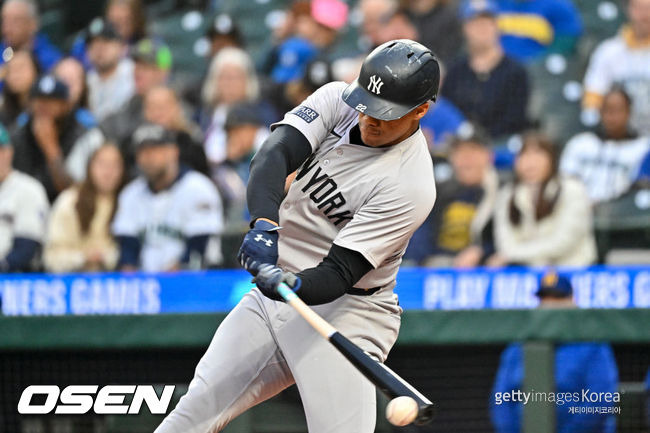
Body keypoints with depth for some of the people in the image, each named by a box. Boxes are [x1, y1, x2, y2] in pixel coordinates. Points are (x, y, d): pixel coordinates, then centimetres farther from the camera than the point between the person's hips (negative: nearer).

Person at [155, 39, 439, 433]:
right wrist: (265, 225, -36)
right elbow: (275, 156, -18)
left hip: (342, 314, -6)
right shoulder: (338, 99, -3)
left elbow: (337, 276, -23)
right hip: (274, 296, 6)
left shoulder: (412, 185, -20)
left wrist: (293, 285, -44)